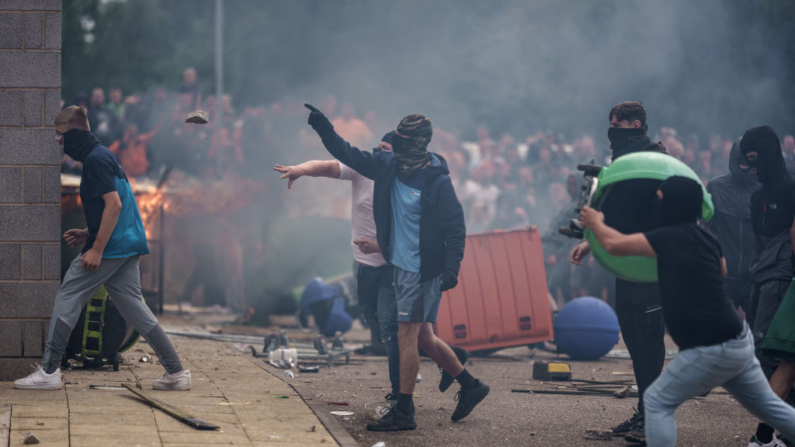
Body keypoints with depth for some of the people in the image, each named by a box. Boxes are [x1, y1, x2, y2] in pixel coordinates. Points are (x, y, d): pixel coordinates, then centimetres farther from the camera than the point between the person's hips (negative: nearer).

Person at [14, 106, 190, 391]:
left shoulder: (95, 159, -11)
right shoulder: (102, 155, 20)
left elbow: (114, 204, -19)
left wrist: (96, 248, -20)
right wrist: (88, 235, 18)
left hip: (111, 247, -10)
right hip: (130, 245, 10)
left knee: (68, 297, -2)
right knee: (133, 305, 8)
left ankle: (49, 370, -1)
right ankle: (176, 371, 3)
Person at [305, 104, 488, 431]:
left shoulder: (437, 181, -15)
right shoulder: (388, 166, 4)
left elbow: (456, 228, -13)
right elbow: (348, 155, 12)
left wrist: (452, 269, -20)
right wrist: (323, 127, 1)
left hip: (423, 269, -8)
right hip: (401, 266, 8)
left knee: (407, 337, -7)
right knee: (423, 338, 13)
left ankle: (403, 412, -1)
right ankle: (471, 386, 28)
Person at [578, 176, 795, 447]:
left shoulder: (671, 237, -17)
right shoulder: (703, 232, 7)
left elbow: (614, 245, -13)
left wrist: (596, 223, 8)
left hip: (713, 350, -9)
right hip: (738, 341, 9)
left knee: (658, 402, 0)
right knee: (769, 406, 18)